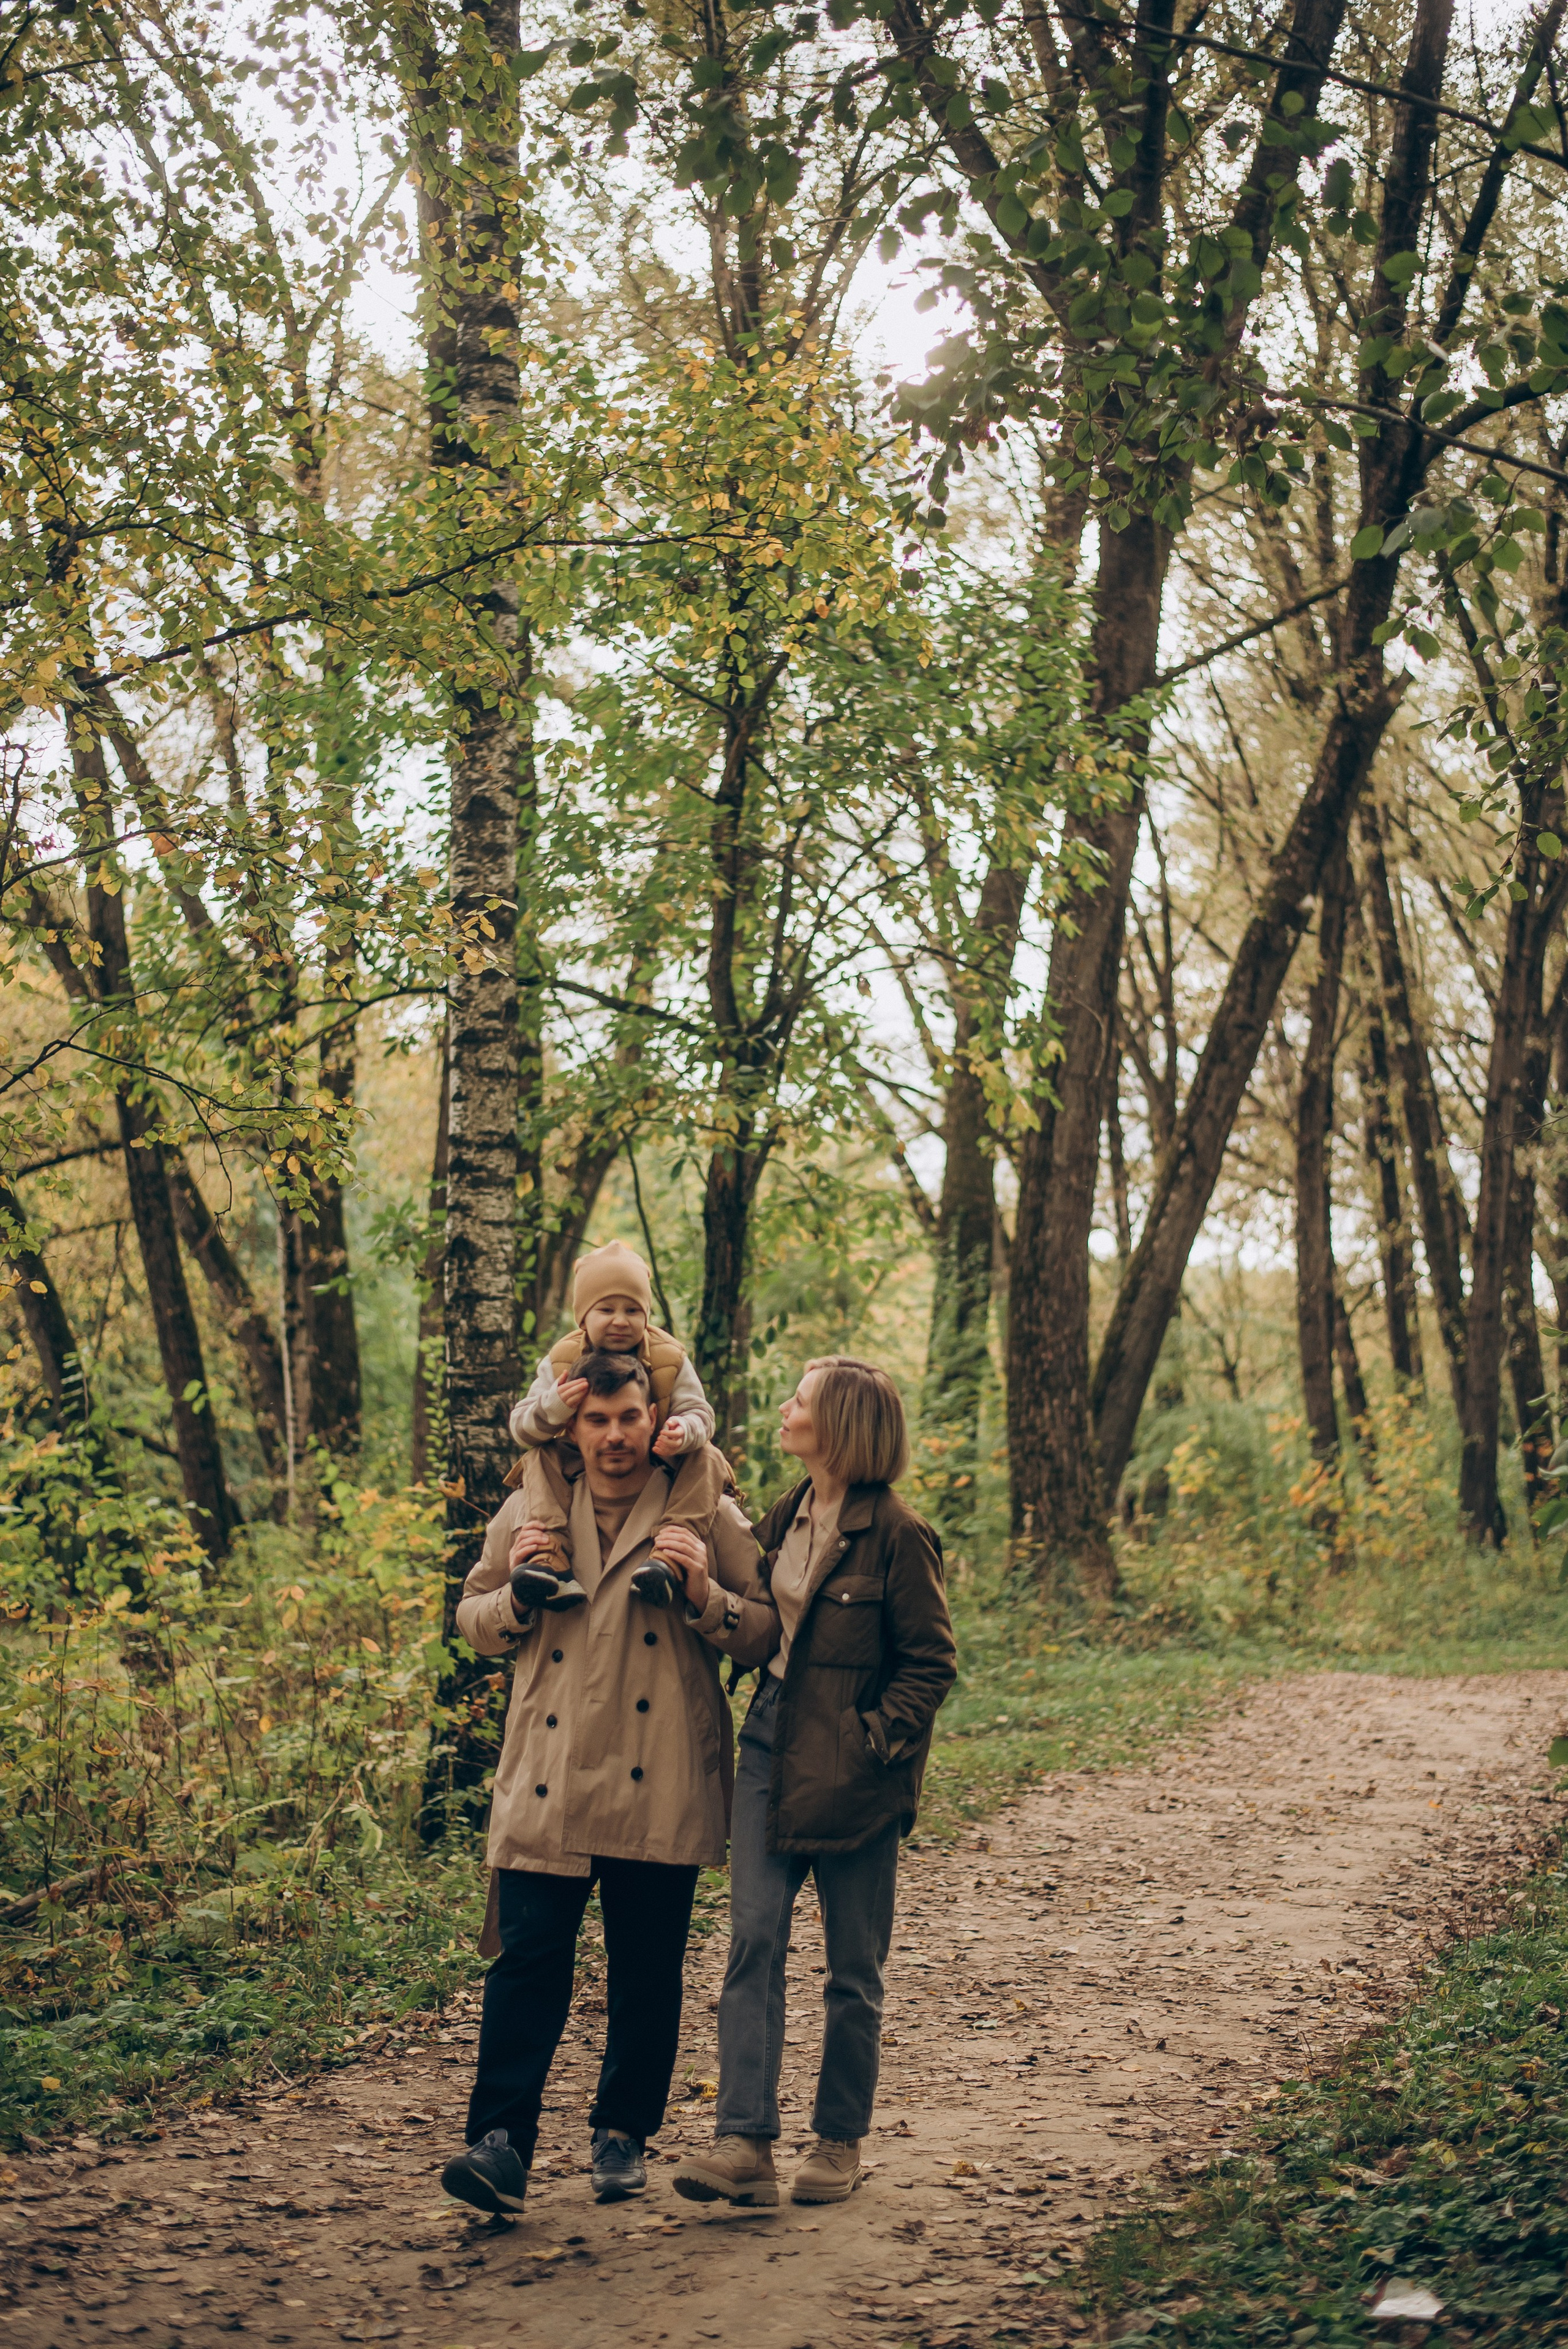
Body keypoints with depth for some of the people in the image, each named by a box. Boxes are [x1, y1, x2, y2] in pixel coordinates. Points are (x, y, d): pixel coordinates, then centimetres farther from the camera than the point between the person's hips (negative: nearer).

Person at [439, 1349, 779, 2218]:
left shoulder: (709, 1519, 5)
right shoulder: (529, 1514, 11)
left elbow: (768, 1636, 6)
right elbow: (473, 1619, 20)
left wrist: (704, 1595, -13)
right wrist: (516, 1591, -1)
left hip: (659, 1792, -1)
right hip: (547, 1787, 1)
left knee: (647, 1972, 7)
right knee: (528, 1959, -7)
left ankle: (622, 2136, 22)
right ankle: (502, 2142, -6)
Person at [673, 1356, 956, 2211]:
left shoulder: (896, 1533, -11)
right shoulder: (787, 1516, 9)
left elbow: (933, 1661, -9)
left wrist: (876, 1737, -15)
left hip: (851, 1769, -6)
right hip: (772, 1748, 6)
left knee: (852, 1968, 6)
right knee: (753, 1939, -6)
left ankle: (840, 2141, 20)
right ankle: (744, 2144, -8)